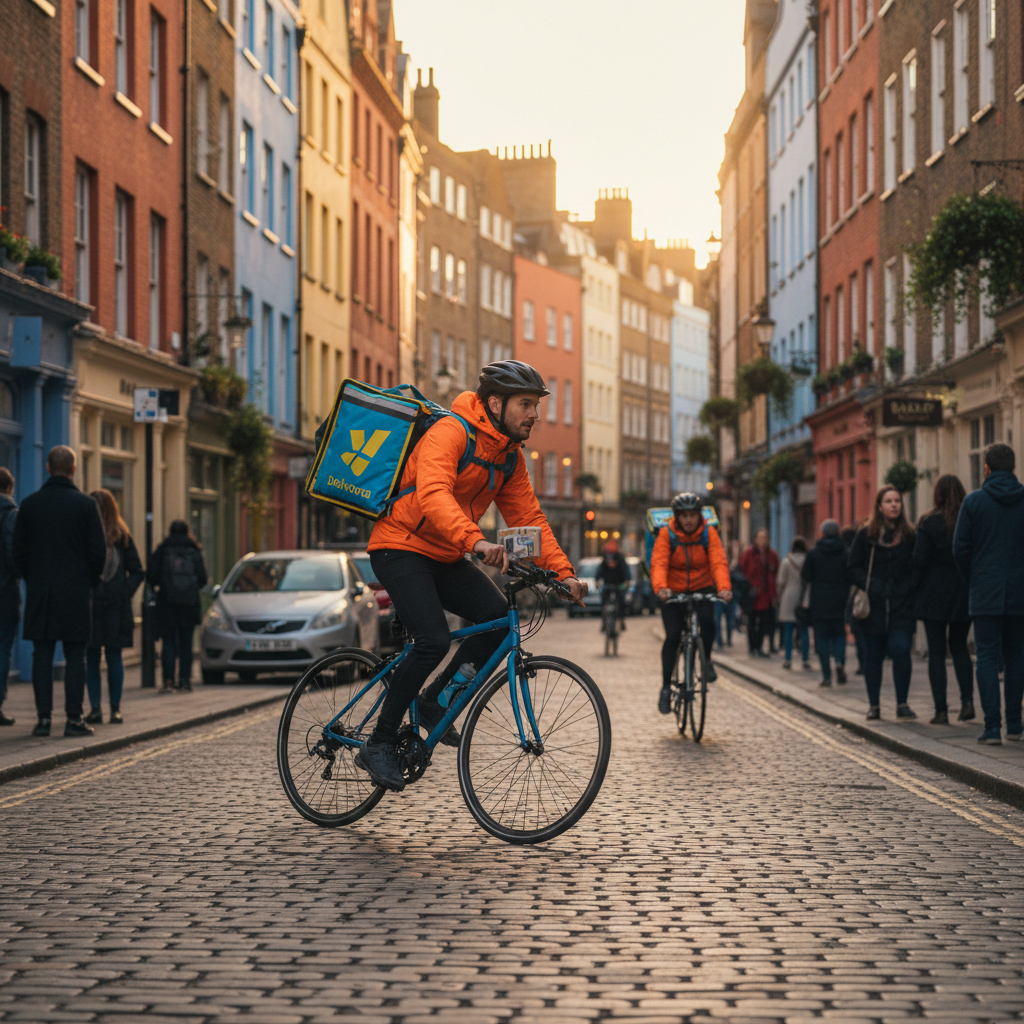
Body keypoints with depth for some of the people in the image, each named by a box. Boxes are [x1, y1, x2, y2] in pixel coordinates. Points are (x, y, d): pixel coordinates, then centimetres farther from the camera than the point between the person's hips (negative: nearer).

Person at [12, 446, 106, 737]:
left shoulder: (29, 504, 3)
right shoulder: (85, 504, -3)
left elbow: (19, 551, 5)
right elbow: (99, 551, -3)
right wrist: (90, 581, 12)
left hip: (39, 593, 2)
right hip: (76, 593, -2)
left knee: (42, 655, 5)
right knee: (75, 656, 1)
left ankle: (43, 717, 1)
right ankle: (74, 718, -1)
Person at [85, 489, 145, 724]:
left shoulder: (122, 537, 3)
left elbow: (137, 572, 7)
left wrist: (124, 594, -4)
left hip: (115, 607, -1)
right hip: (89, 605, 1)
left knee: (114, 656, 2)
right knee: (91, 657, 2)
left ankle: (115, 708, 8)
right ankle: (94, 707, 5)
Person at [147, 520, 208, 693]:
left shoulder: (162, 550, -1)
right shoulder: (194, 551, 2)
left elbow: (150, 575, -3)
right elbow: (203, 578, 2)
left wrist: (158, 585, 17)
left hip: (167, 601, -1)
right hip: (189, 602, 1)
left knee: (168, 641, 1)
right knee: (186, 642, 9)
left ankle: (169, 680, -9)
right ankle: (185, 680, 5)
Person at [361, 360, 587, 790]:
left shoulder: (510, 457, 6)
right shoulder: (451, 432, -20)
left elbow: (529, 517, 5)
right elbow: (433, 494, -37)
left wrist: (563, 572, -8)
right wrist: (475, 541, -52)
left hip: (444, 557, 8)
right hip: (402, 547, -8)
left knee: (500, 617, -12)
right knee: (433, 640, -24)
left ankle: (434, 701, 6)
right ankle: (378, 745, -11)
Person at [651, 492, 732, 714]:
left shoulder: (709, 533, -8)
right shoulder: (666, 534, -11)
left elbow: (719, 562, -19)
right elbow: (658, 563, -22)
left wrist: (724, 587, -37)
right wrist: (660, 588, -41)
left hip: (702, 589, 1)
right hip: (674, 592, -1)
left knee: (707, 620, -28)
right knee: (672, 636, -13)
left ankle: (707, 660, -1)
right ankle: (666, 688, -1)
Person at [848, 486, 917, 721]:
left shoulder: (909, 535, 6)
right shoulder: (866, 534, 2)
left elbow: (915, 568, 13)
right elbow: (855, 568, 3)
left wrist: (910, 589, -2)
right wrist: (869, 588, -12)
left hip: (901, 605, 0)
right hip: (874, 606, 0)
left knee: (900, 649, -13)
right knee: (873, 655, 4)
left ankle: (902, 704, -2)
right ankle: (874, 705, 15)